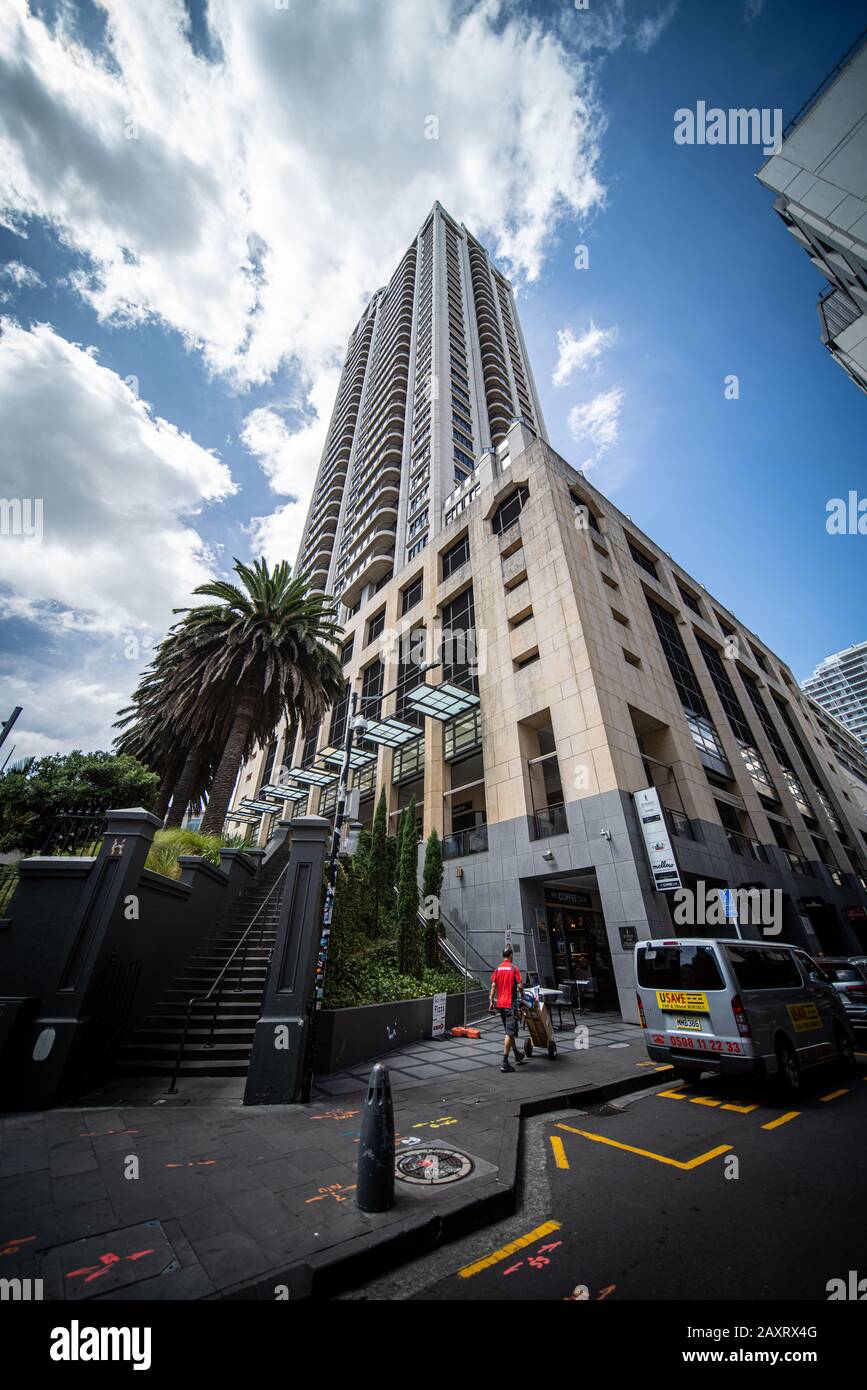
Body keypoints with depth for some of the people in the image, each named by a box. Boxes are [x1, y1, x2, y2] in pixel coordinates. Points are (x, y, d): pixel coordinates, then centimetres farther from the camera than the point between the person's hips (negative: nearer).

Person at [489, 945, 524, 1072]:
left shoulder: (497, 969, 4)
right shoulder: (514, 968, -10)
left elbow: (493, 986, 2)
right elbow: (519, 986, -12)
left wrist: (491, 1002, 6)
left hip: (500, 1004, 6)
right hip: (510, 1004, -6)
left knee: (509, 1031, 20)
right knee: (510, 1033, -2)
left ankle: (517, 1055, 35)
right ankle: (505, 1063, -4)